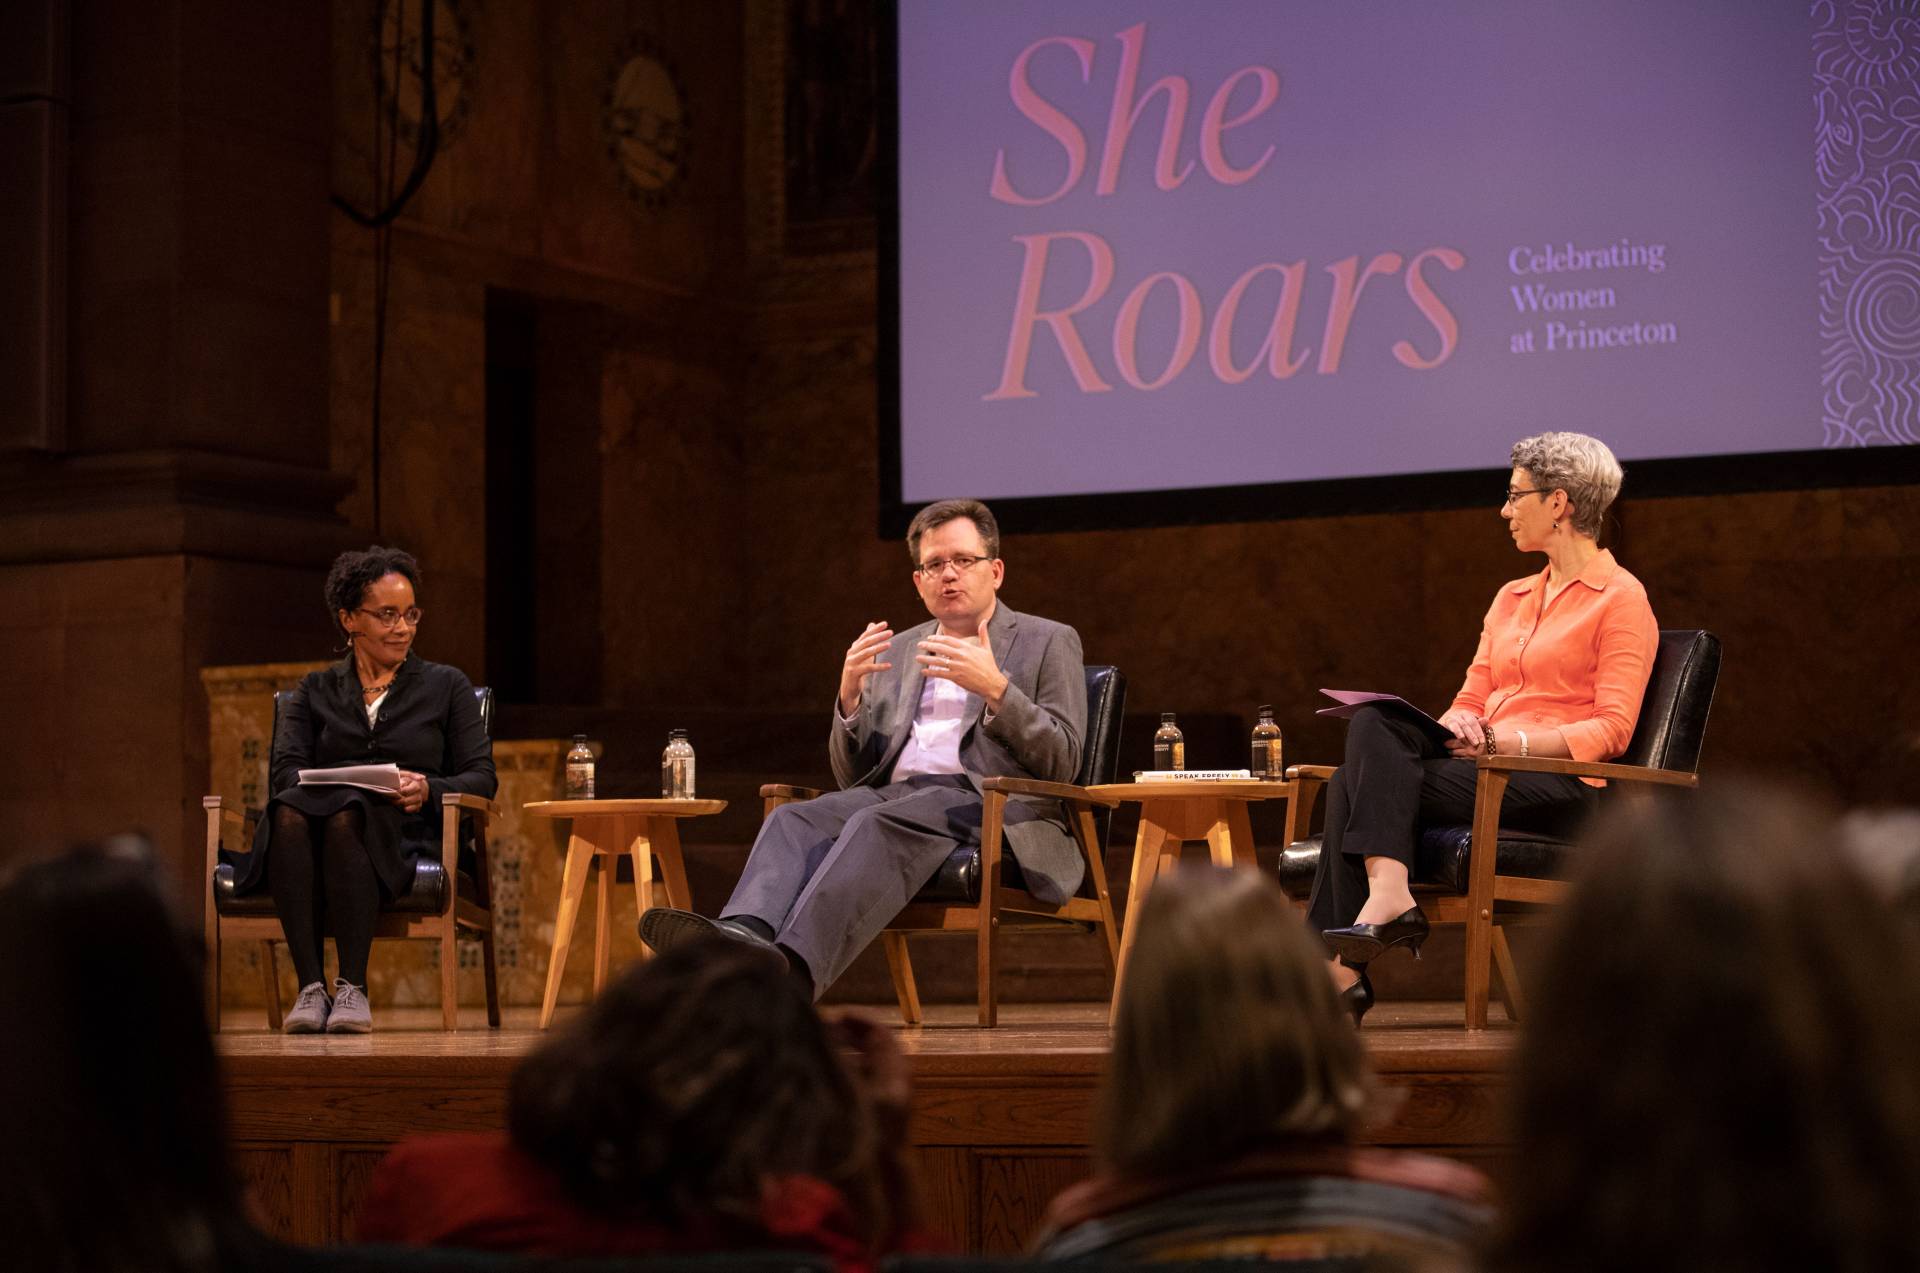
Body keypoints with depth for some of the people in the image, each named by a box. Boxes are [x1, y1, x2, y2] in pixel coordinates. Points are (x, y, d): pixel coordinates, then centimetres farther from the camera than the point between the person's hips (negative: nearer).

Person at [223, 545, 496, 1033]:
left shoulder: (446, 686, 19)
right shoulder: (315, 691, 21)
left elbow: (482, 777, 9)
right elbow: (284, 771, 5)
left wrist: (429, 789, -13)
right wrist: (360, 783, -16)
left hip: (406, 838, -2)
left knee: (345, 816, -37)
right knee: (289, 812, -36)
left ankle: (353, 987, -37)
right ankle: (310, 987, -38)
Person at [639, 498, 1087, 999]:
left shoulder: (1049, 642, 12)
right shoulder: (897, 651, 26)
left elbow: (1062, 763, 0)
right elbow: (852, 774, 21)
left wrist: (995, 687, -13)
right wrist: (850, 695, 1)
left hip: (992, 806, -5)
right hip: (896, 796, 5)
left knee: (877, 824, -35)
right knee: (795, 819, -26)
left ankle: (789, 970, -56)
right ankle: (745, 935, -54)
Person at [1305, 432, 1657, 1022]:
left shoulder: (1621, 598, 0)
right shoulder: (1511, 597, 24)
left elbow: (1611, 729, -9)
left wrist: (1512, 741, -19)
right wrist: (1455, 726, -7)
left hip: (1560, 785, -7)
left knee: (1367, 783, -25)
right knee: (1371, 725, -24)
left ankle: (1350, 959, -31)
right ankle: (1388, 895, -37)